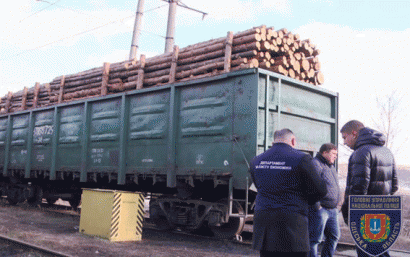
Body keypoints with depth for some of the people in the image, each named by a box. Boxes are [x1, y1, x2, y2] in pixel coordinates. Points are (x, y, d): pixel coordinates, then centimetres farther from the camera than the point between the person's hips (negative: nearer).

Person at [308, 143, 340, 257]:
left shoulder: (331, 166, 20)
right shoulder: (315, 164, -13)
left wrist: (335, 205, 21)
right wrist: (316, 206, -22)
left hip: (332, 210, 10)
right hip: (319, 209, -10)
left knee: (334, 236, 15)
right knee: (315, 239, -5)